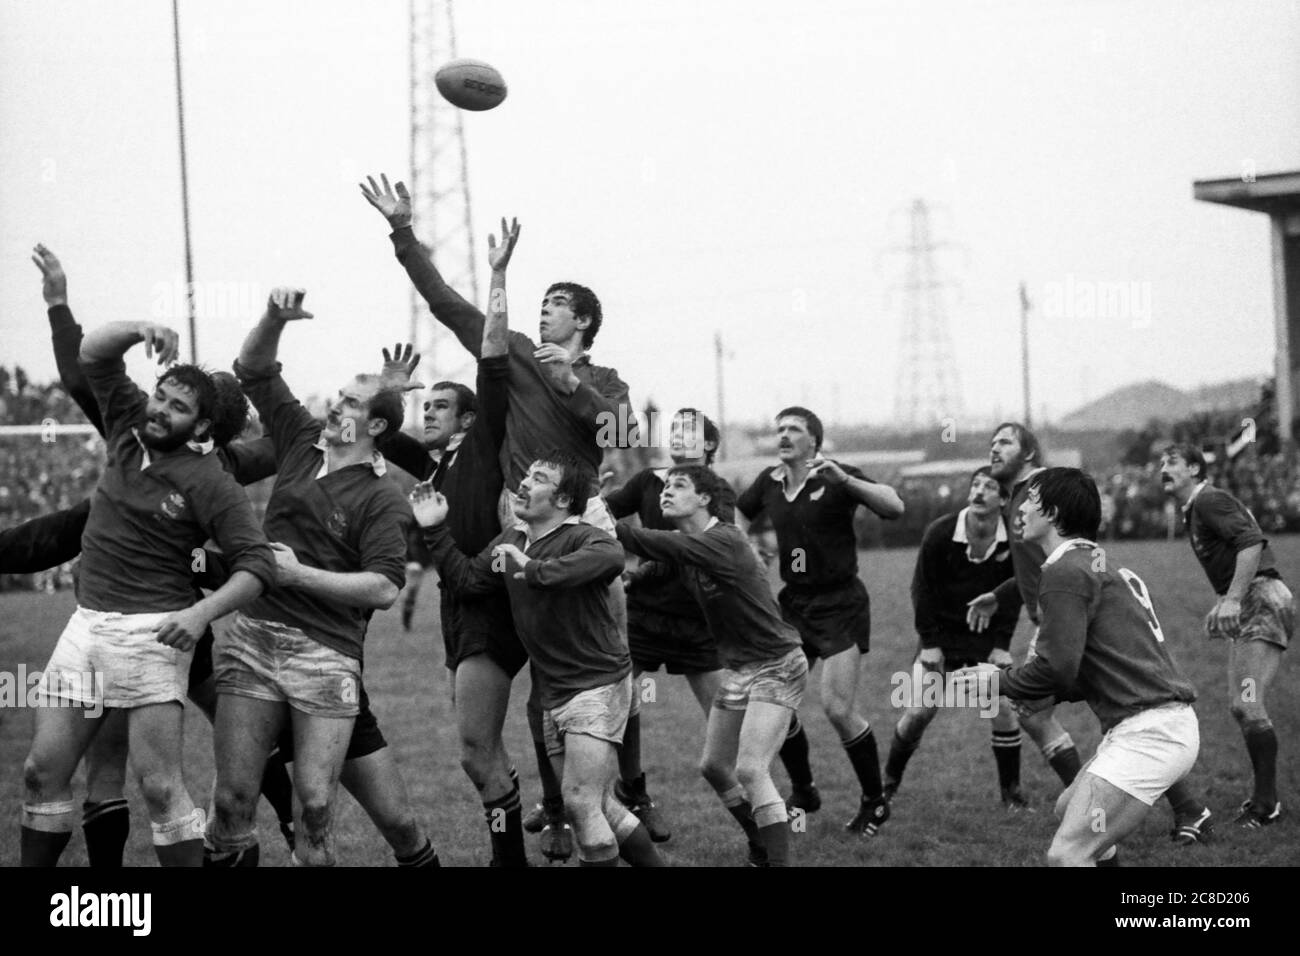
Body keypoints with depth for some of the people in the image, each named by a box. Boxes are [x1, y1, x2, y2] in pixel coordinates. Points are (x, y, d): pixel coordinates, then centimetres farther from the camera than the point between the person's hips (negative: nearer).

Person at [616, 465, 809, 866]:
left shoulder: (725, 541, -21)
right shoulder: (684, 547, 4)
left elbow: (665, 545, -32)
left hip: (776, 667, -9)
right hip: (737, 668, 9)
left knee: (750, 770, -19)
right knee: (713, 766, 13)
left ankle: (779, 860, -17)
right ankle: (762, 848, 30)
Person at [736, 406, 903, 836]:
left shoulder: (835, 477, -10)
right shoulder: (769, 482, 6)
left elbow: (894, 506, -23)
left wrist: (844, 479, -34)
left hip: (840, 604, -6)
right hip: (793, 604, 6)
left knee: (838, 708, -13)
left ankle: (875, 800, 5)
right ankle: (803, 792, 22)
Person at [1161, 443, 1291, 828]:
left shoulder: (1210, 501, -10)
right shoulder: (1193, 511, 19)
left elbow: (1252, 541, -24)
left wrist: (1232, 599, -26)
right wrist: (1222, 607, 18)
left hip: (1264, 601, -10)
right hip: (1246, 608, 10)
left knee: (1249, 706, -15)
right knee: (1240, 707, 10)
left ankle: (1267, 804, -9)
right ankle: (1264, 795, 18)